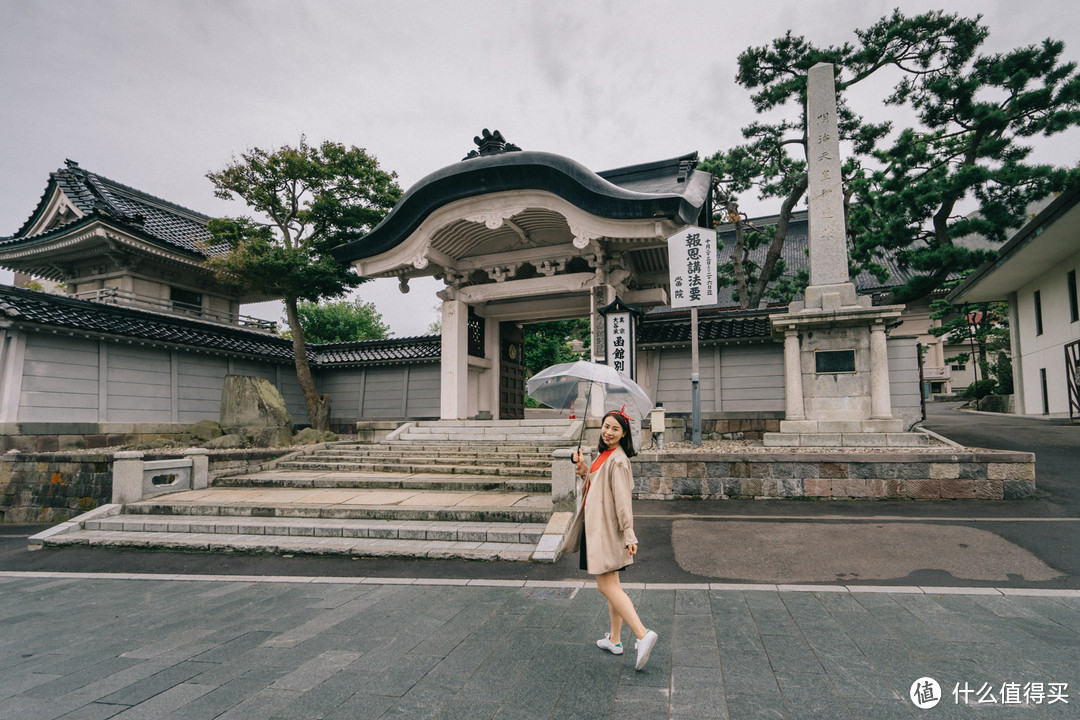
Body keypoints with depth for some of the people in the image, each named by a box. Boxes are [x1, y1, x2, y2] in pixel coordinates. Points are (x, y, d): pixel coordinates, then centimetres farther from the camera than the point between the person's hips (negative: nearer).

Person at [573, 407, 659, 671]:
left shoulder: (617, 460, -17)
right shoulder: (604, 456, 12)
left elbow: (622, 499, -21)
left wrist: (629, 535, -23)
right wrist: (585, 471, 5)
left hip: (607, 529, -10)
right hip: (598, 527, 10)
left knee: (607, 585, -8)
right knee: (611, 584, 15)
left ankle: (642, 634, -8)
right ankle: (614, 639, 26)